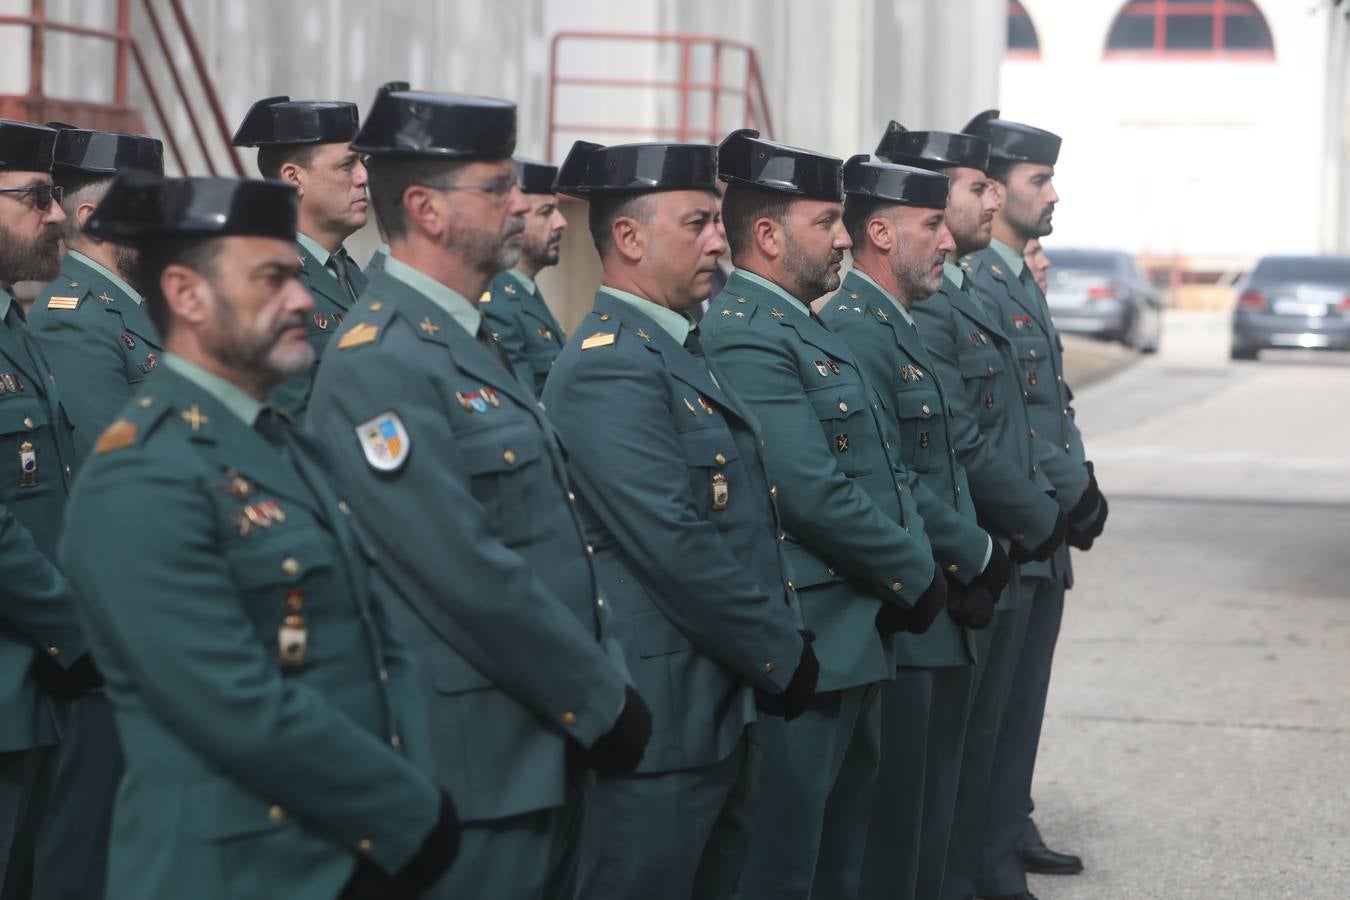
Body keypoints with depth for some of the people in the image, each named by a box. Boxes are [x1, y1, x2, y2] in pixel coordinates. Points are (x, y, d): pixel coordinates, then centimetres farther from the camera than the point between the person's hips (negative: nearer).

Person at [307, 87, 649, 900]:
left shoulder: (471, 340, 14)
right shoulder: (380, 362, -17)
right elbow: (466, 575, -22)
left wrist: (602, 688, 8)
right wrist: (602, 700, -15)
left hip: (546, 753, 9)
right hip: (474, 768, -9)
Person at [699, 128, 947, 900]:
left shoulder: (808, 329, 15)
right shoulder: (744, 337, -18)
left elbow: (883, 467, 17)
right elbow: (816, 495, -23)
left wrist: (917, 568, 2)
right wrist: (916, 576, -12)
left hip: (858, 640, 10)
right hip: (806, 653, -10)